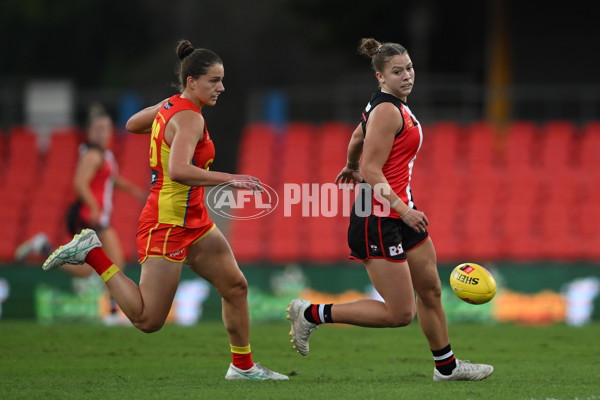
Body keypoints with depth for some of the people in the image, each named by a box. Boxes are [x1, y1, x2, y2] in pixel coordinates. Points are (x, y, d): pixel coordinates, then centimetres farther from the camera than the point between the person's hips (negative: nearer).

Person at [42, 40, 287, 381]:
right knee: (148, 320, -7)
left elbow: (132, 124, 26)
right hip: (167, 225, -10)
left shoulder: (171, 106, 8)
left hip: (193, 221, 10)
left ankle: (243, 366, 20)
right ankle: (92, 253, 1)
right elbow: (178, 171, -35)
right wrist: (229, 179, -33)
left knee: (236, 286, 10)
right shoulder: (189, 119, -20)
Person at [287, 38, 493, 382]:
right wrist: (403, 210, -22)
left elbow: (357, 137, 29)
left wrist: (352, 168, 48)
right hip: (379, 219, -10)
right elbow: (372, 171, -22)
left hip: (400, 211, 10)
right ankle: (312, 314, 1)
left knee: (431, 289, 17)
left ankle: (446, 366, 31)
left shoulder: (392, 105, 11)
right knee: (399, 313, -8)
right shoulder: (387, 111, -19)